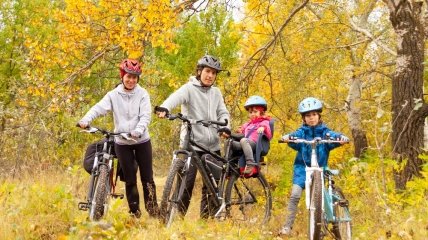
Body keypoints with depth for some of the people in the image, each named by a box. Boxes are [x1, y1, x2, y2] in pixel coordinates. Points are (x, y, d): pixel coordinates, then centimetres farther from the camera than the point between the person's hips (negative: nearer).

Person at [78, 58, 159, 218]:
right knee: (130, 180, 5)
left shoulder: (142, 94, -3)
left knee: (147, 177, 2)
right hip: (122, 143, 1)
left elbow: (146, 115, -12)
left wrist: (138, 130, -31)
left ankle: (153, 209, 13)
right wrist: (85, 120, -32)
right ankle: (134, 212, 15)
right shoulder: (113, 95, -1)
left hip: (142, 141, -1)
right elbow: (99, 108, -14)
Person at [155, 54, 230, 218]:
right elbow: (176, 97, -22)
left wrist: (225, 126, -13)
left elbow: (223, 112, 10)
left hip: (212, 145, 5)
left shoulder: (216, 92, 14)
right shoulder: (189, 88, -3)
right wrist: (164, 108, -44)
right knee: (186, 184, -10)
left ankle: (205, 219, 16)